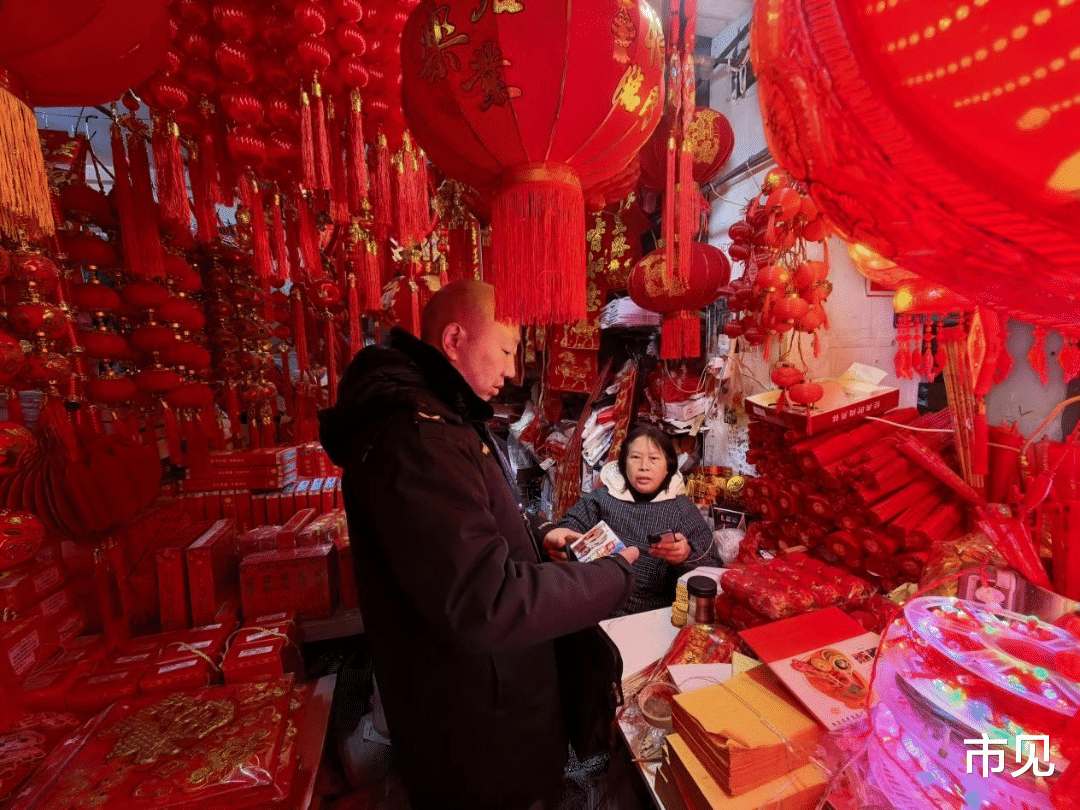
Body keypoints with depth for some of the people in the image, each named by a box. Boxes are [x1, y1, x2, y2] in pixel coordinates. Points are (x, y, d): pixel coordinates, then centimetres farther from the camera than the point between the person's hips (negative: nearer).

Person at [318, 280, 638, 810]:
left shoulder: (436, 415, 5)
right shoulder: (414, 436, -31)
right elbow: (486, 602, -34)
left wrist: (540, 540, 3)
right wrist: (615, 577, -21)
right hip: (472, 720, -9)